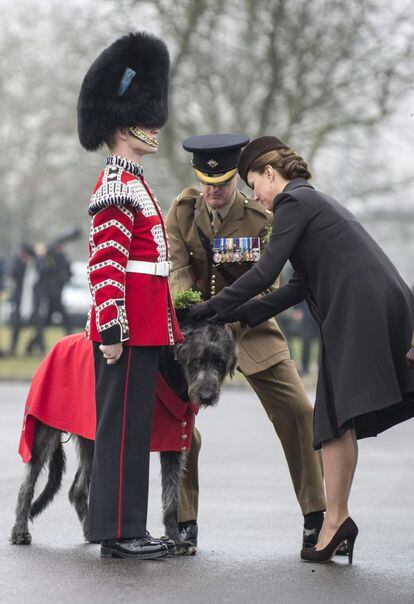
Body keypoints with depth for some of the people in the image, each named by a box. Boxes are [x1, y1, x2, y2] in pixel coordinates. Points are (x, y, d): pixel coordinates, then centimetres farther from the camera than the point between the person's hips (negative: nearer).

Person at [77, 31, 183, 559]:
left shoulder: (129, 183, 19)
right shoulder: (117, 187, -13)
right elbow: (105, 264, -20)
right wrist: (112, 330, -23)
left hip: (142, 327, 10)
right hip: (129, 329, -10)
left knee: (131, 426, 11)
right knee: (122, 426, -6)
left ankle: (126, 529, 16)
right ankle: (118, 533, -3)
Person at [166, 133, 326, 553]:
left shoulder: (262, 220, -10)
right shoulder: (182, 211, -6)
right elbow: (177, 268, -12)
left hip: (251, 329, -1)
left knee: (297, 412, -9)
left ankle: (315, 519, 0)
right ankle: (184, 522, 6)